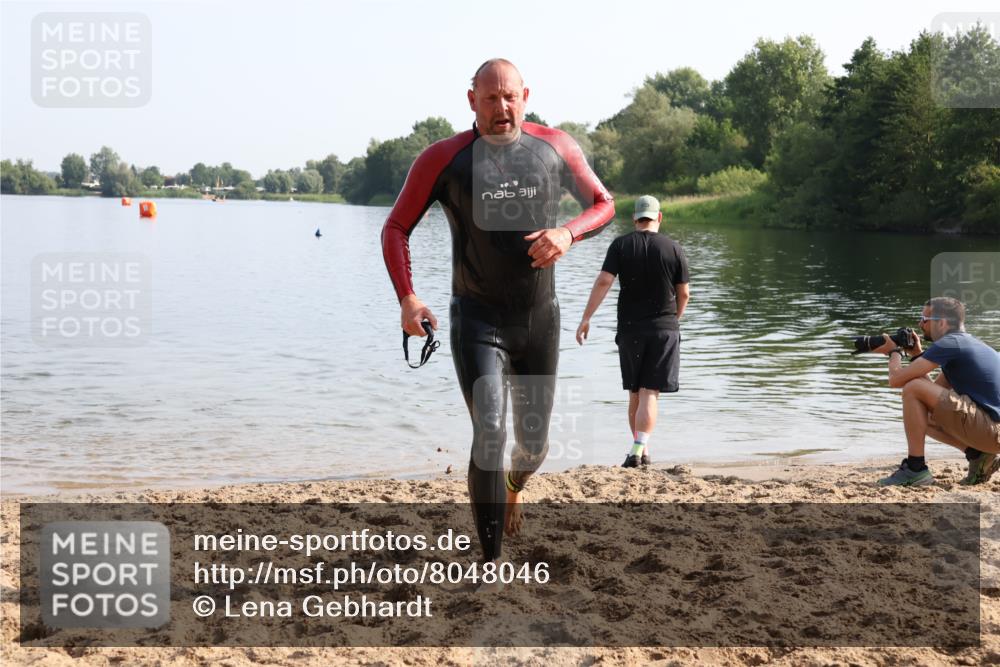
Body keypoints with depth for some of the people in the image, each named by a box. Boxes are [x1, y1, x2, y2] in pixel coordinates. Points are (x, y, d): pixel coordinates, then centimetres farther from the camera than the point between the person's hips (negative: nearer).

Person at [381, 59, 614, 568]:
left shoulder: (556, 148, -2)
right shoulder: (443, 159, -8)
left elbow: (603, 204, 9)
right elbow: (396, 228, -2)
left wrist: (568, 233, -15)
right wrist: (406, 297, -17)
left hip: (540, 319, 3)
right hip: (477, 321, -3)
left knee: (534, 443, 15)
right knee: (490, 435, -18)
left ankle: (513, 489, 51)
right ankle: (490, 560, -6)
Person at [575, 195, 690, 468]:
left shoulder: (621, 245, -1)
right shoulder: (673, 248, 0)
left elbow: (603, 282, -11)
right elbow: (684, 294, 4)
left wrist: (586, 318, -8)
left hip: (630, 328, 1)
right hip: (664, 329, -1)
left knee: (635, 394, 13)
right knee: (650, 394, -4)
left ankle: (642, 450, 20)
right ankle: (638, 450, -17)